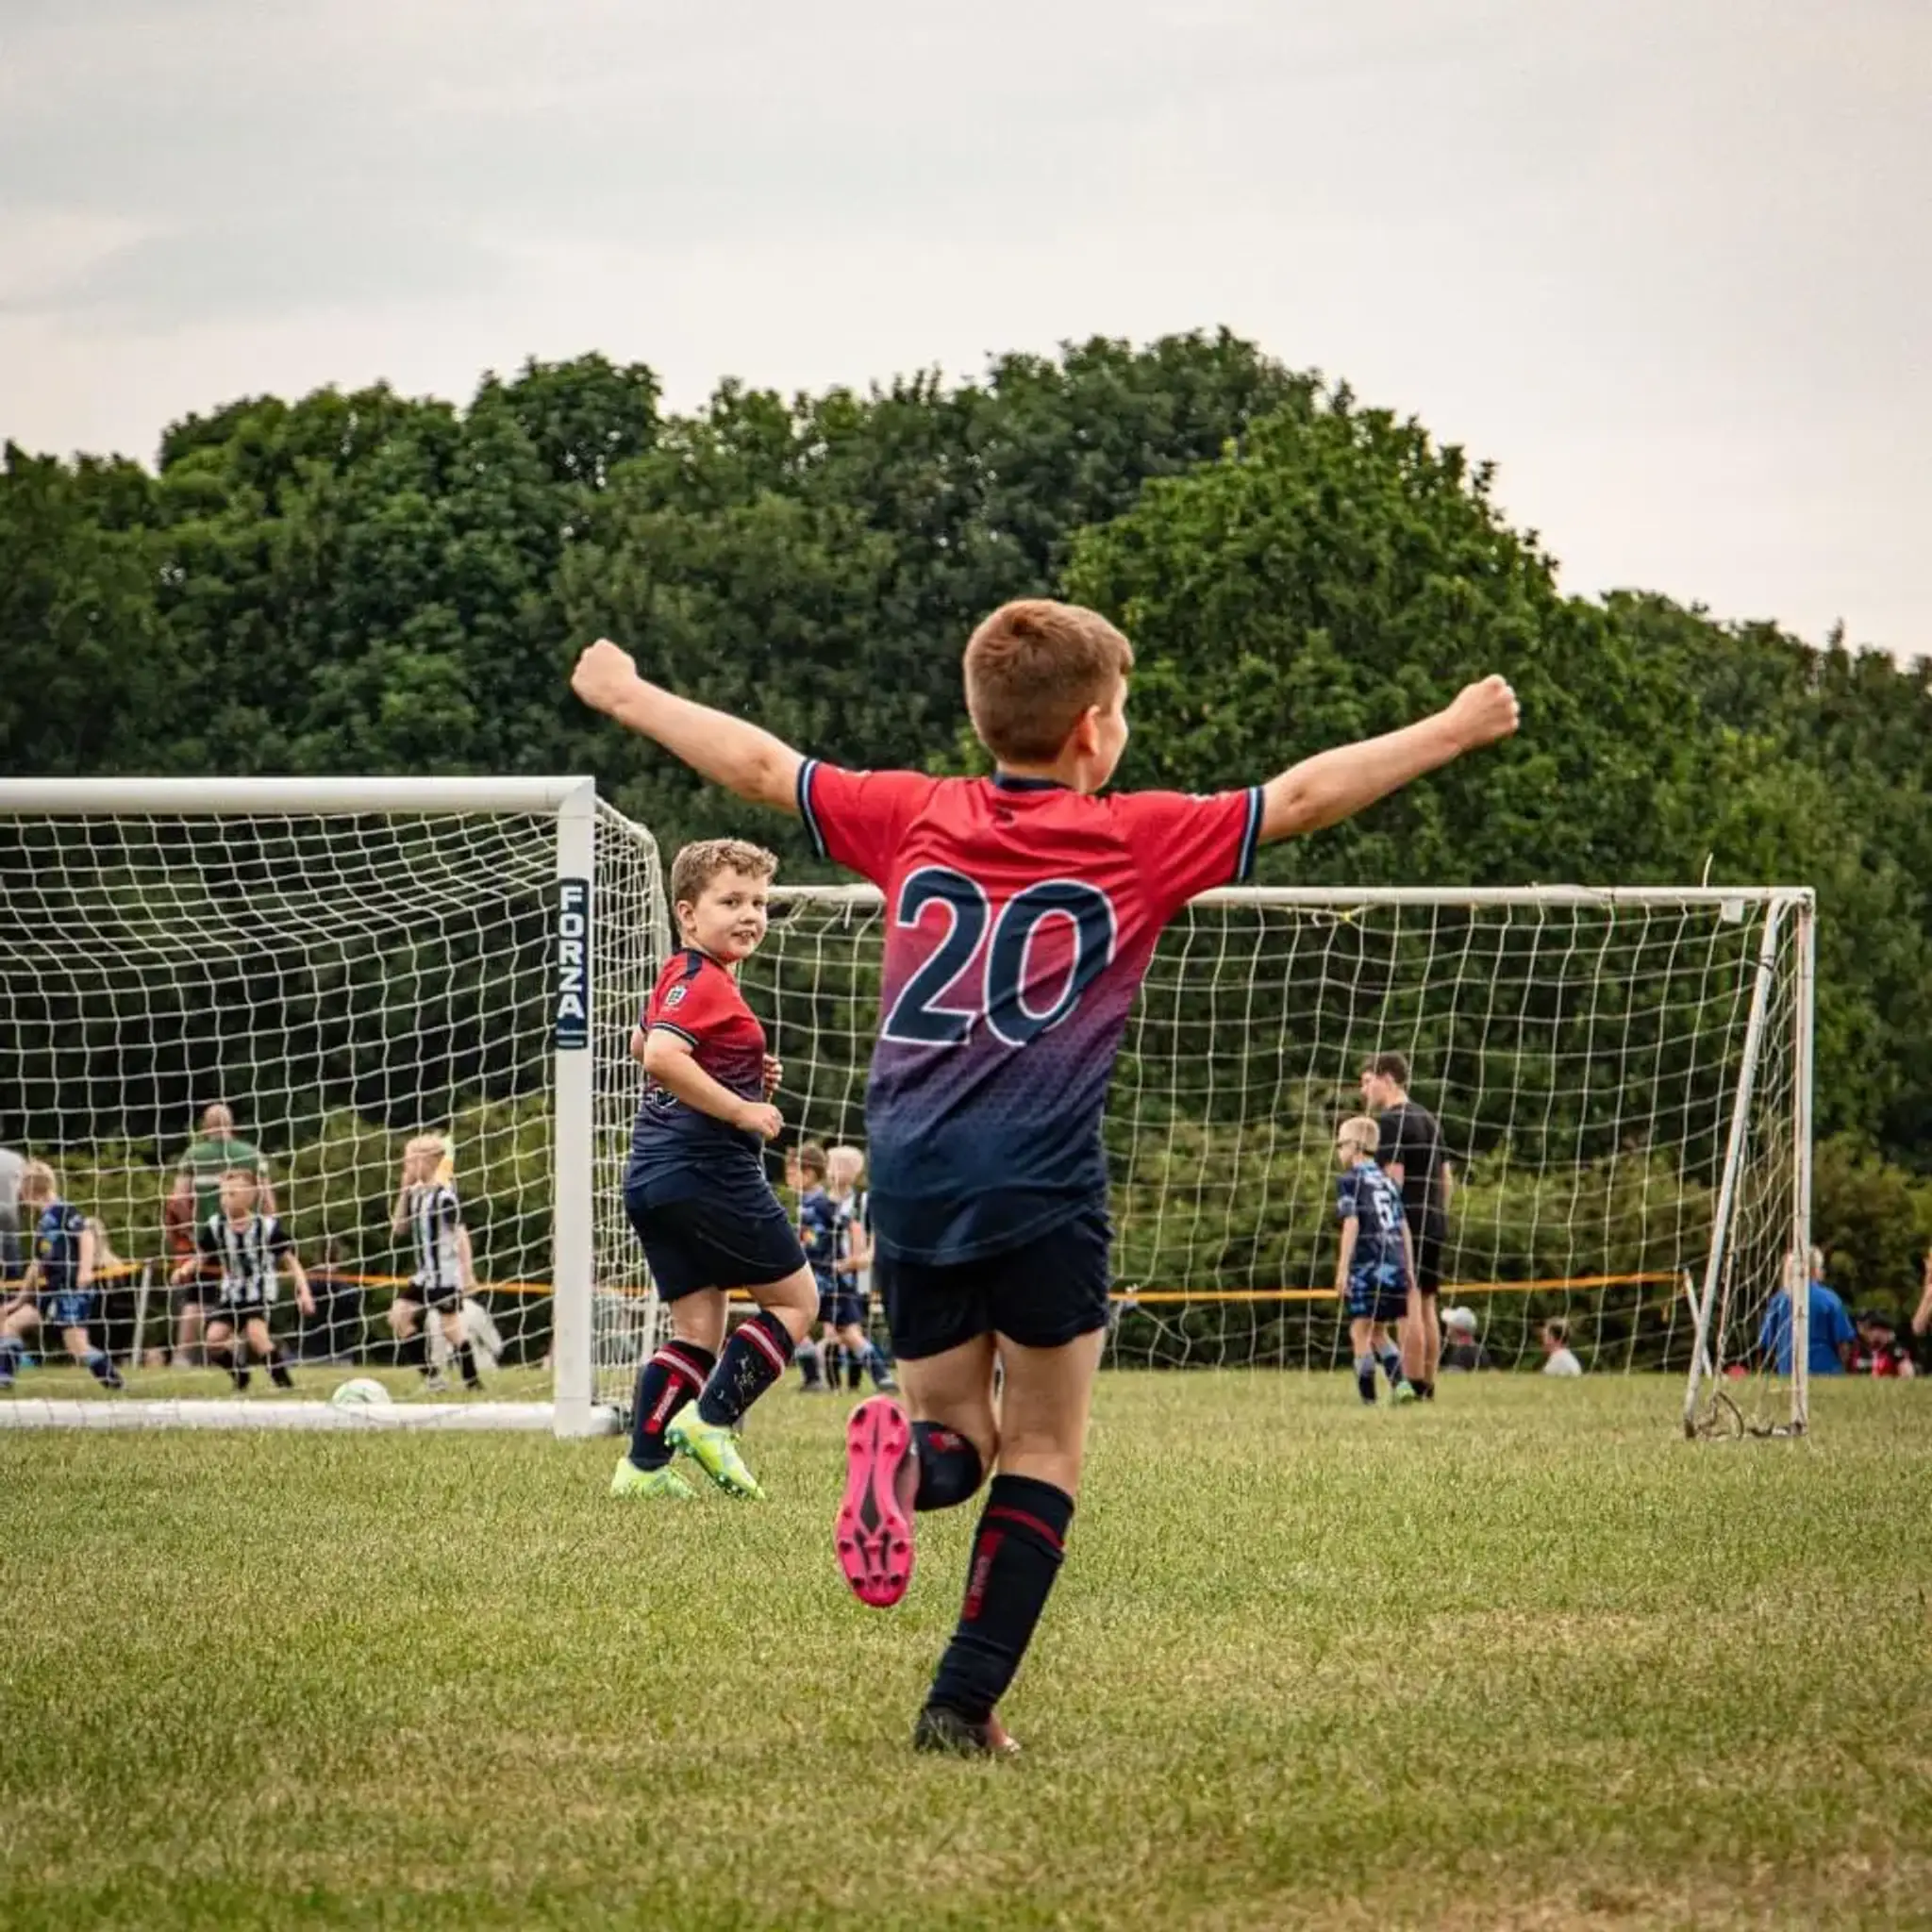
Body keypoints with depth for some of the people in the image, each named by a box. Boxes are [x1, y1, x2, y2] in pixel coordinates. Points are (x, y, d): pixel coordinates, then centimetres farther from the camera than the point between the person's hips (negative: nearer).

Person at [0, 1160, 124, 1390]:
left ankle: (117, 1385, -6)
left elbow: (86, 1236, -17)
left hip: (74, 1289, -9)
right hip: (52, 1291, 9)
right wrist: (20, 1300, 30)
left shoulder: (63, 1212, -5)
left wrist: (86, 1269, -31)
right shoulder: (42, 1223, 20)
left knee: (78, 1346, -15)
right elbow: (36, 1266, 27)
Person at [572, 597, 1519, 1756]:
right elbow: (1302, 798, 2)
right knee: (1044, 1451, 10)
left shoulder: (914, 818, 9)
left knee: (959, 1431, 16)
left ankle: (912, 1460, -21)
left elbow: (761, 767, 16)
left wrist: (629, 696, 30)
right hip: (1043, 1190, -3)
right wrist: (1456, 733, 12)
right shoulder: (1138, 841, 1)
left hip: (911, 1183, 3)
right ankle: (966, 1701, 0)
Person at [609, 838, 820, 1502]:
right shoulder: (705, 982, -12)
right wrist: (741, 1109, -20)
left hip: (652, 1177, 9)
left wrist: (742, 1074, 19)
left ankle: (644, 1464, 1)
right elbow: (662, 1057, -28)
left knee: (698, 1330, 10)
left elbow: (641, 1044, 32)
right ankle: (711, 1421, -5)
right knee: (795, 1299, 4)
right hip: (707, 1170, -9)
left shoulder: (677, 977, 18)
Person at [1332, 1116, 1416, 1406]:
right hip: (1395, 1265, 6)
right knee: (1378, 1332, 18)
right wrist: (1409, 1267, 18)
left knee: (1360, 1332, -2)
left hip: (1367, 1265, -6)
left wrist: (1342, 1268, -14)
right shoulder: (1387, 1182, 18)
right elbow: (1404, 1227, 15)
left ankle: (1369, 1399, -7)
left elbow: (1352, 1222, -12)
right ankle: (1399, 1384, 2)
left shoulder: (1350, 1180, -1)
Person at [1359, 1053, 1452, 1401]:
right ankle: (1427, 1389, 11)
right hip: (1433, 1224, 9)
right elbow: (1446, 1179, 21)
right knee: (1426, 1307, 10)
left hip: (1404, 1224, -9)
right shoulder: (1430, 1120, 20)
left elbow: (1394, 1177, -16)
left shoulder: (1390, 1122, -8)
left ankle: (1413, 1389, -15)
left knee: (1408, 1306, -11)